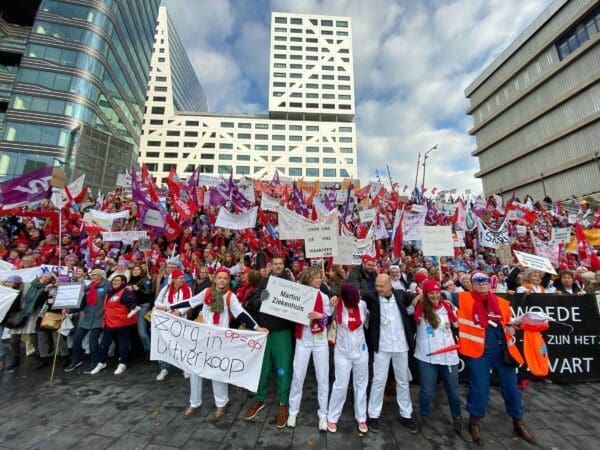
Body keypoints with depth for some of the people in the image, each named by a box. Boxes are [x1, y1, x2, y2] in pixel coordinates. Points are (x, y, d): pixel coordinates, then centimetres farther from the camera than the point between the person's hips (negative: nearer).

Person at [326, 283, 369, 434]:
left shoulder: (363, 304, -13)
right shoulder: (337, 306, -20)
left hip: (361, 351, 3)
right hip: (342, 352, -2)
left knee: (361, 385, 17)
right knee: (340, 386, 7)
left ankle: (361, 418, 37)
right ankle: (332, 418, 28)